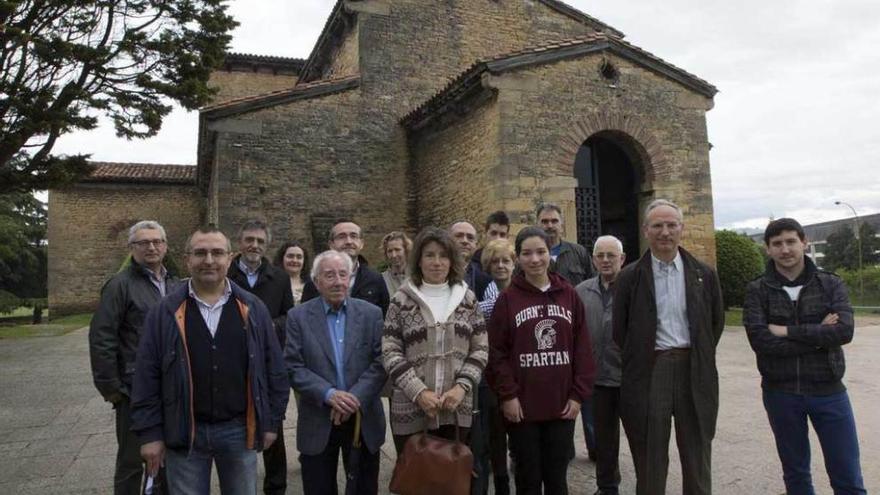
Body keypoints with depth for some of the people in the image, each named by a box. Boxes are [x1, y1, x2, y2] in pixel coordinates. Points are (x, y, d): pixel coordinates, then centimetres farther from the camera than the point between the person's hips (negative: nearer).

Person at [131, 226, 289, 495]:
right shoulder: (165, 312, -2)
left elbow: (274, 369, 4)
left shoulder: (253, 309, 1)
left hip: (239, 430, 1)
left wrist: (272, 421, 4)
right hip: (184, 433, -1)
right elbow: (147, 377, -1)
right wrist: (150, 433, -3)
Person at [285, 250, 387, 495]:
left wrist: (355, 398, -16)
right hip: (317, 423, -1)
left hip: (363, 420, 1)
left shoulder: (371, 313, 1)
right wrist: (329, 394, -19)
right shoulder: (299, 316, -1)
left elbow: (380, 363, -4)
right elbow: (293, 367, -7)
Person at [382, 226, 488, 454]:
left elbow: (481, 348, 4)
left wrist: (461, 387, -9)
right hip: (410, 410, -1)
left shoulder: (467, 298, 5)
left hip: (458, 409, 2)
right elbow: (390, 353, -4)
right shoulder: (401, 300, -1)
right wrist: (418, 392, -13)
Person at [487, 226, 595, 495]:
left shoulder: (569, 295, 5)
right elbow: (497, 353, -3)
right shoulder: (507, 299, -1)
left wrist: (578, 394, 0)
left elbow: (583, 349, 5)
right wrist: (507, 395, -10)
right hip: (522, 406, -2)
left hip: (562, 405, 2)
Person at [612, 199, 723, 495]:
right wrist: (640, 362, 6)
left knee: (697, 457, 12)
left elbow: (716, 322, 13)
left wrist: (699, 358, 10)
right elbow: (619, 329, 4)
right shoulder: (630, 277, -1)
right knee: (650, 460, 7)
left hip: (693, 371, 2)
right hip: (648, 372, -1)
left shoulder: (703, 274, 4)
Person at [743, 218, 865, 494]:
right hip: (780, 393, 0)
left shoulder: (831, 284, 0)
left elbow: (844, 331, -15)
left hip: (828, 391, 1)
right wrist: (819, 335, -14)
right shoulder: (757, 290, -3)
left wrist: (787, 331, -16)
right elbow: (760, 341, -16)